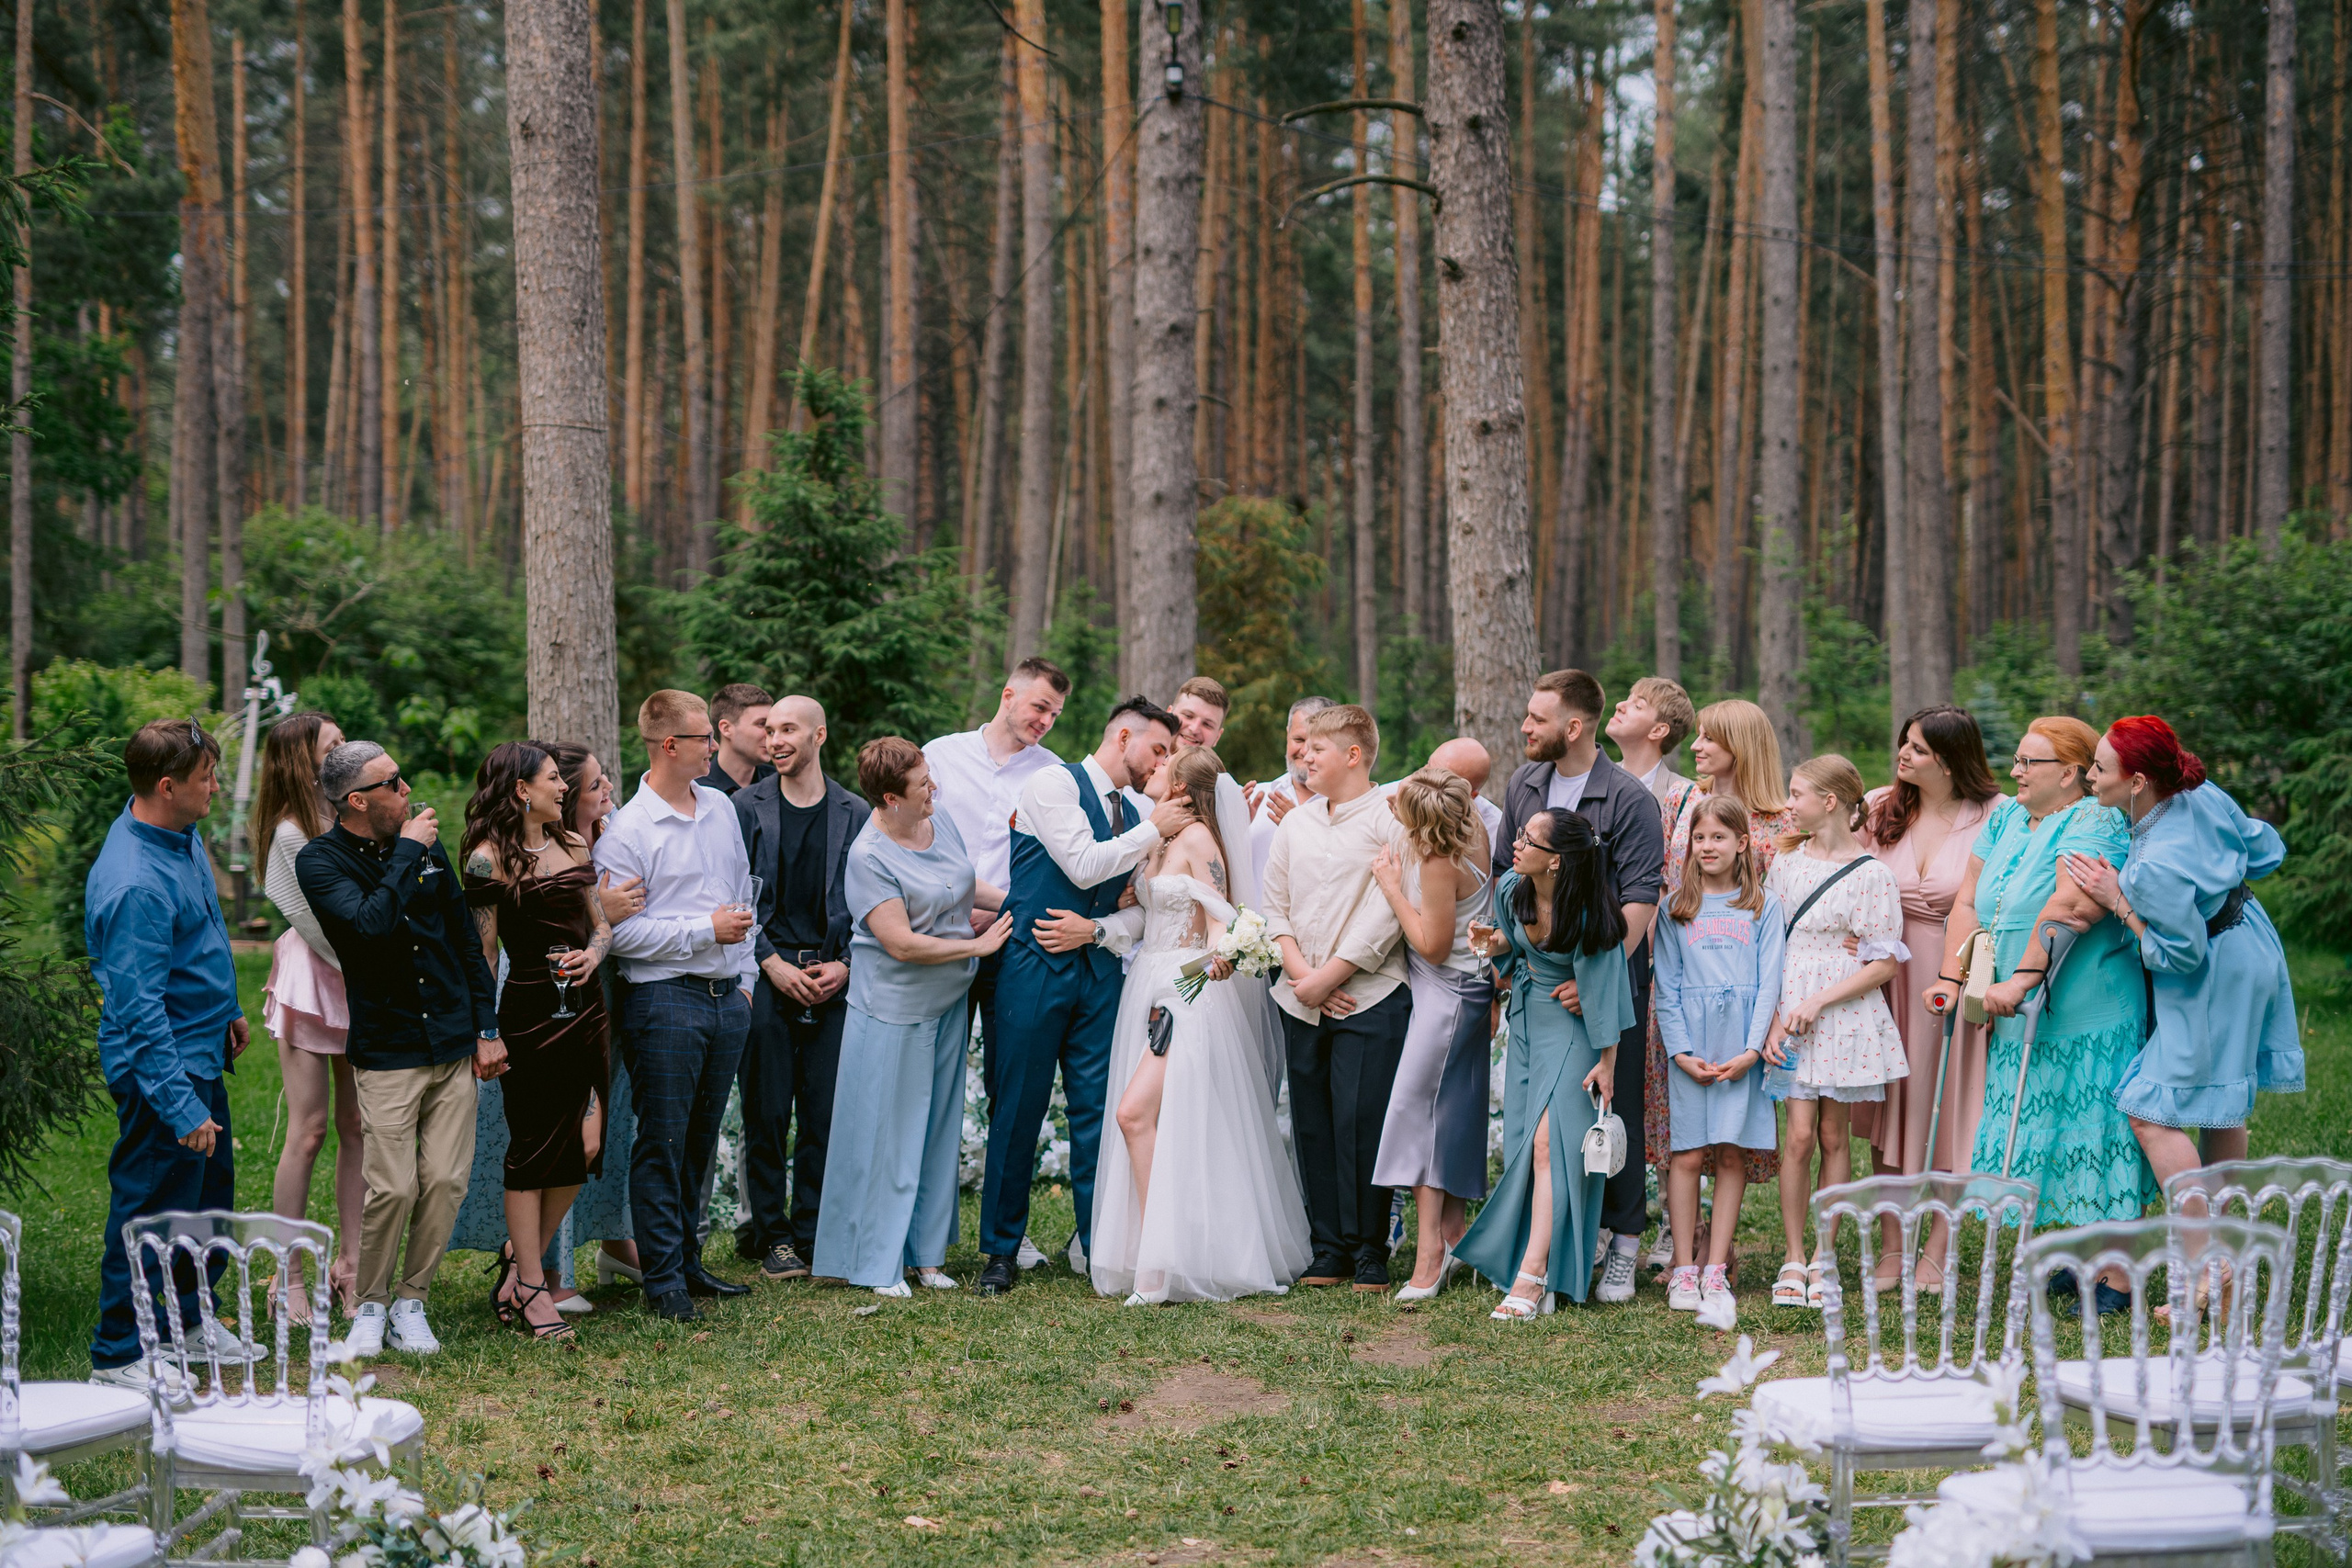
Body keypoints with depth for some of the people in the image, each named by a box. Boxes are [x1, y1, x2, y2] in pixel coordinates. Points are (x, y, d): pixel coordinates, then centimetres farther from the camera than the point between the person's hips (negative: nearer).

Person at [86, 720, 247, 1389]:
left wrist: (227, 1009, 26)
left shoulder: (183, 834, 2)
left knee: (212, 1190, 21)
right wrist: (182, 1108, -29)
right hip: (162, 1067, -10)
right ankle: (117, 1355, 14)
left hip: (201, 1052, 10)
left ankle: (191, 1322, 37)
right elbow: (138, 1008, -29)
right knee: (151, 1207, 1)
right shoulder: (135, 885, -29)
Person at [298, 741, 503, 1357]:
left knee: (445, 1181, 1)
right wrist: (407, 854, -16)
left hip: (454, 1045, 5)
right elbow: (370, 924, -25)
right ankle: (370, 1304, 11)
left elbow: (465, 940, 16)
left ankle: (411, 1302, 16)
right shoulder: (320, 861, -6)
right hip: (386, 1050, -4)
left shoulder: (426, 846, 10)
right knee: (393, 1187, -9)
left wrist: (488, 1028, 13)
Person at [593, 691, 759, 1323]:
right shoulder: (627, 831, -11)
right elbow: (620, 932, -16)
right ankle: (662, 1277, 7)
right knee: (662, 1144, -1)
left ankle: (687, 1260, 24)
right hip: (666, 999, -7)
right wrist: (706, 929, -13)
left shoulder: (721, 809, 12)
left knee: (700, 1139, 14)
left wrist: (745, 978, 15)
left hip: (726, 997, 7)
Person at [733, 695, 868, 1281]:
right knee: (767, 1112, 0)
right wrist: (772, 963, -7)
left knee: (825, 1114, 2)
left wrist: (847, 965, -4)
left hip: (834, 978, 1)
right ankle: (773, 1236, 9)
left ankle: (812, 1233, 11)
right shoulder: (748, 808, 5)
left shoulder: (856, 814, 8)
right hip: (766, 975, -1)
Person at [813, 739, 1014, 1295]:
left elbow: (964, 886, 20)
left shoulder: (940, 820, 3)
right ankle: (877, 1263, 12)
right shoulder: (869, 857, -21)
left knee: (937, 1126, 13)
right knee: (888, 1131, 1)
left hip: (948, 1004, 8)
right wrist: (978, 944, -16)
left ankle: (925, 1252, 23)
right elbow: (902, 943, -24)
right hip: (895, 1010, -8)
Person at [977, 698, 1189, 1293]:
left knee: (1097, 1109, 2)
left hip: (1098, 971, 6)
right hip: (1036, 968, -6)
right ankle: (1001, 1250, 10)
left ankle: (1097, 1244, 8)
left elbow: (1140, 911, 13)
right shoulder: (1054, 784, -4)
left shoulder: (1129, 815, 17)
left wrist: (1093, 929, -7)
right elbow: (1083, 865, -15)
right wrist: (1154, 830, -7)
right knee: (1019, 1109, -1)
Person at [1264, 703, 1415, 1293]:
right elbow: (1274, 906, 12)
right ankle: (1328, 1249, 15)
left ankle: (1368, 1253, 5)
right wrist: (1300, 972, -4)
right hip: (1301, 1002, 5)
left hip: (1369, 999, -5)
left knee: (1360, 1124, -6)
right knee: (1312, 1126, 6)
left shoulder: (1390, 820, -5)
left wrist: (1327, 977, -12)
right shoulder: (1294, 822, 13)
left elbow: (1389, 914, -11)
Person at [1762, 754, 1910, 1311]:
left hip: (1846, 1012, -2)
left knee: (1835, 1136, 3)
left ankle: (1823, 1256, 12)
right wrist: (1772, 1020, -3)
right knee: (1800, 1135, -4)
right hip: (1791, 1013, 2)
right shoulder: (1785, 864, 8)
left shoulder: (1870, 874, -4)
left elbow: (1885, 964, -5)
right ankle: (1793, 1260, 2)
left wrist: (1818, 1002, -13)